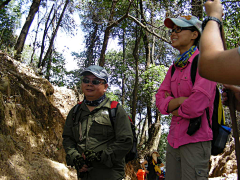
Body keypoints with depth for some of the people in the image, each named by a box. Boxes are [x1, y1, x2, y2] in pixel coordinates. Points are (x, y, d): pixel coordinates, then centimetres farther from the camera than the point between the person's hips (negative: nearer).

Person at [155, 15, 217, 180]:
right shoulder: (174, 67, 13)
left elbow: (198, 103, -22)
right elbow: (160, 101, 7)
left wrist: (176, 111, -5)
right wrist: (180, 100, -12)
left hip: (195, 140, -7)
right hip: (174, 139, 7)